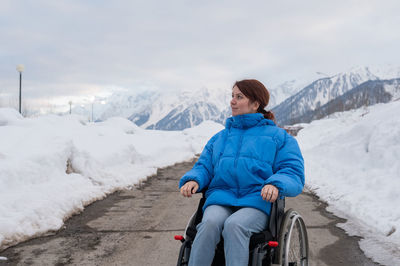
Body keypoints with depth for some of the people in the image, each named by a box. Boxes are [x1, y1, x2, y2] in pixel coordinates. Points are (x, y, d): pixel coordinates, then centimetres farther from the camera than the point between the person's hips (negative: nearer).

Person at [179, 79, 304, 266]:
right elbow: (204, 166, 20)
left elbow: (294, 173, 2)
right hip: (220, 200, 3)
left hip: (258, 203, -3)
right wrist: (193, 180, -4)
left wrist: (276, 184, -21)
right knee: (210, 223, -31)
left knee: (234, 225, -35)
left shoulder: (278, 137, 13)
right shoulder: (219, 138, 26)